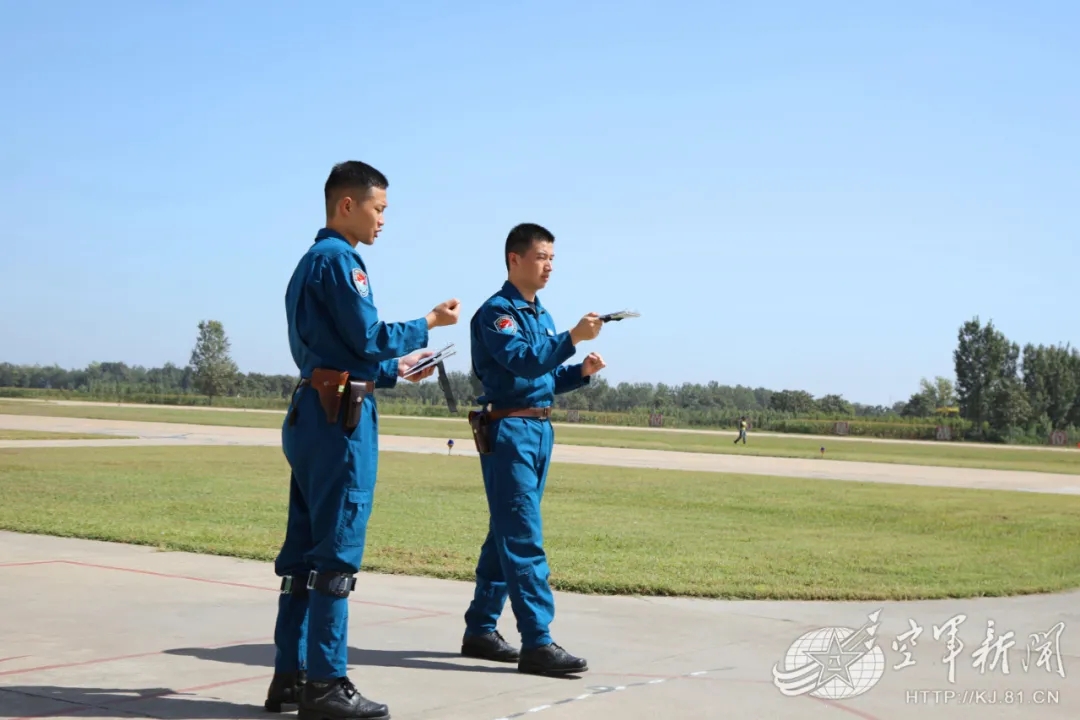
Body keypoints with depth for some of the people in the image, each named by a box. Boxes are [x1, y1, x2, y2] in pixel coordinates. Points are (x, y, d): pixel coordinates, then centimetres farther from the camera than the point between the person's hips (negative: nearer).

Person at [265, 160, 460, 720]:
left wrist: (397, 370, 22)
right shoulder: (339, 259, -10)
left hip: (311, 412, 10)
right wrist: (430, 323, -2)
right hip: (340, 419, -10)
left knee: (304, 549, 11)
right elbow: (370, 339, -15)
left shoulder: (309, 262, 20)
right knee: (337, 552, -6)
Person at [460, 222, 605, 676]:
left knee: (506, 535, 12)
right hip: (508, 430, -9)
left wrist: (581, 372, 2)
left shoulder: (540, 314, 18)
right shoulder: (496, 311, -9)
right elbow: (522, 361, -23)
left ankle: (480, 630, 20)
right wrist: (573, 337, -29)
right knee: (524, 538, -12)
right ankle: (537, 643, -13)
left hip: (539, 430, 9)